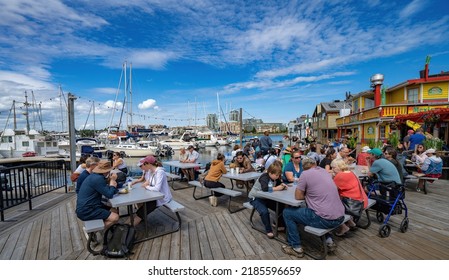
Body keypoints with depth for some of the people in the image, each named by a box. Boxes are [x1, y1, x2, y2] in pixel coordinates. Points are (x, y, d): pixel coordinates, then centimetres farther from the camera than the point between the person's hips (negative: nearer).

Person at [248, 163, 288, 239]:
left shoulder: (275, 178, -2)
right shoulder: (264, 177, -27)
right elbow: (265, 188, -43)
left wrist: (282, 185, -17)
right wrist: (277, 188, -33)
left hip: (266, 198, 8)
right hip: (255, 198, -7)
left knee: (281, 207, -2)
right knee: (264, 212, -30)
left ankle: (280, 225, 16)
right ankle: (268, 230, -9)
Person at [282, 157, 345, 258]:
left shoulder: (305, 174, -10)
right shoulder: (325, 171, 11)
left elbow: (298, 196, -3)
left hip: (325, 219, -8)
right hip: (340, 217, 8)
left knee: (287, 213, 7)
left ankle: (296, 248, 15)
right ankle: (329, 241, 29)